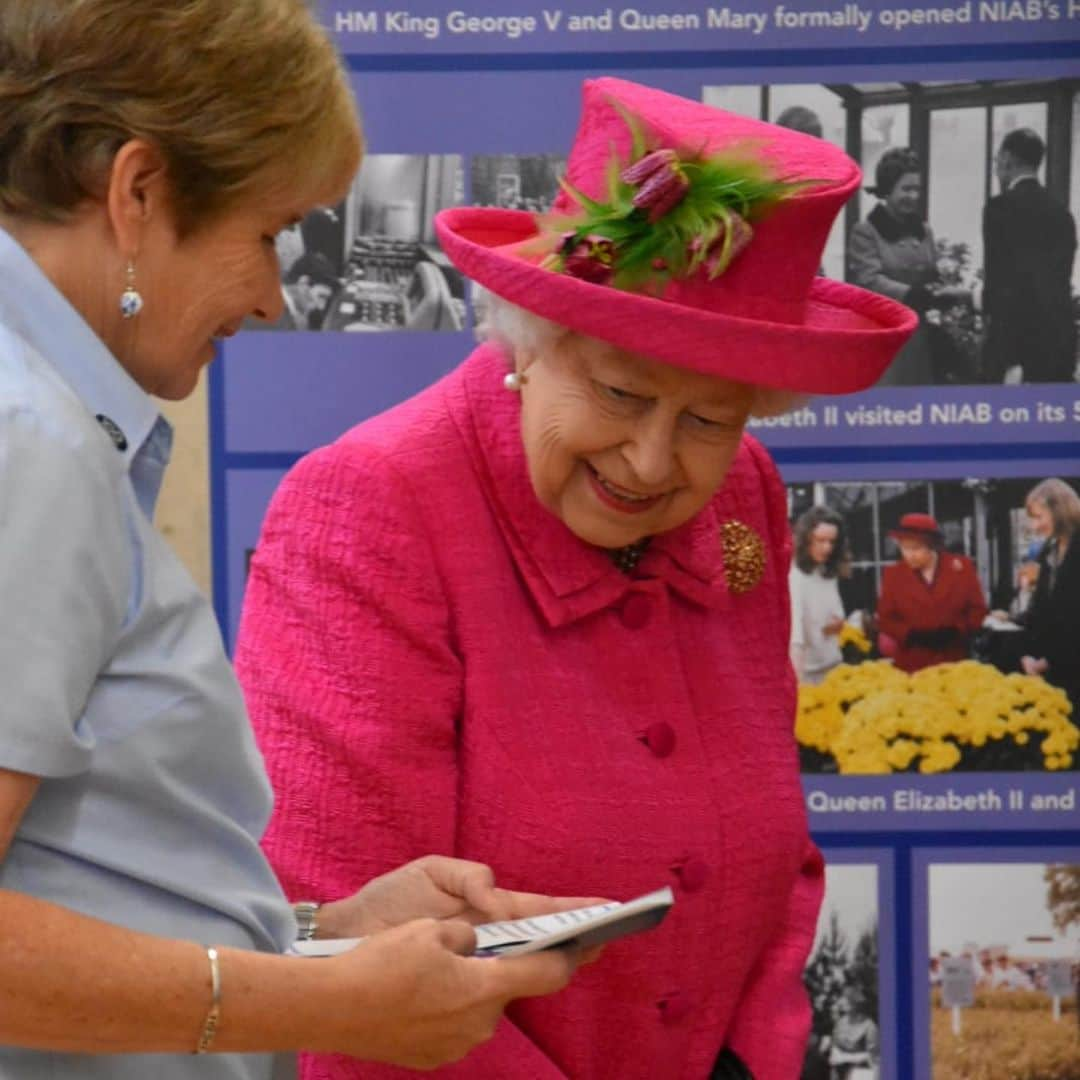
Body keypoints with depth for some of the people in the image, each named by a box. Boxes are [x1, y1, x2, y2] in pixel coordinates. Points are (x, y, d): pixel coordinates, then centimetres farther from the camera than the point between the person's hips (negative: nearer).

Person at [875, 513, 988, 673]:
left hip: (955, 662, 0)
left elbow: (977, 610, 5)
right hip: (911, 666, 0)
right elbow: (885, 619, 5)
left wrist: (955, 631, -12)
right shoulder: (893, 574, 4)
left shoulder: (961, 567, 2)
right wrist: (912, 634, -12)